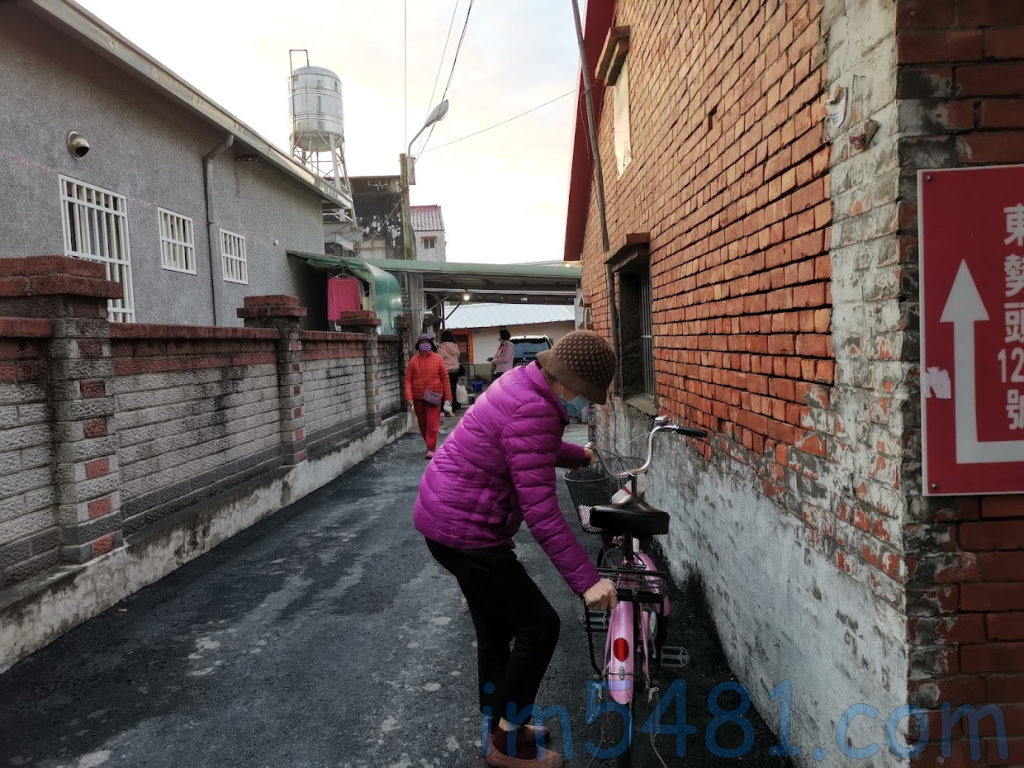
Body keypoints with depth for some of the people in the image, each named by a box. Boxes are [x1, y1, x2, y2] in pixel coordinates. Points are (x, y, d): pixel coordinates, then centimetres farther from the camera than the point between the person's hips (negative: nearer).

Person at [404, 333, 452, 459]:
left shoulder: (437, 359, 0)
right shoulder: (413, 360, 2)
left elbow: (444, 378, 2)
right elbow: (408, 380, 1)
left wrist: (447, 397, 0)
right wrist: (409, 397, -9)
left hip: (434, 397, -2)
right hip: (418, 398, 2)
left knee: (432, 424, -7)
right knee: (422, 424, 12)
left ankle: (431, 450, -4)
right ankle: (430, 445, 29)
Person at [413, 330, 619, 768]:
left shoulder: (526, 386, 6)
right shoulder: (533, 411, -27)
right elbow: (541, 512, -29)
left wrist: (579, 456, 42)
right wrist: (586, 580, -27)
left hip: (449, 518, 11)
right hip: (464, 530, -11)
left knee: (496, 631, 21)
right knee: (539, 627, 1)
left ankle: (500, 731, 38)